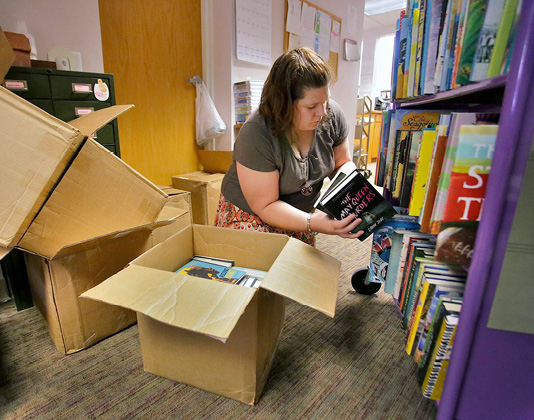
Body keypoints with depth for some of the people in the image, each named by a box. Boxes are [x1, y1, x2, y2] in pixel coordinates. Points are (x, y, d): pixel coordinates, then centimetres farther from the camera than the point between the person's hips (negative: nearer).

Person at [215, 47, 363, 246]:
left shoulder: (332, 114, -13)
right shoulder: (257, 135, -29)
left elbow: (342, 163, 2)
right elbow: (265, 206, -25)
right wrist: (313, 222, -37)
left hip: (301, 211, 5)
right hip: (250, 215, -4)